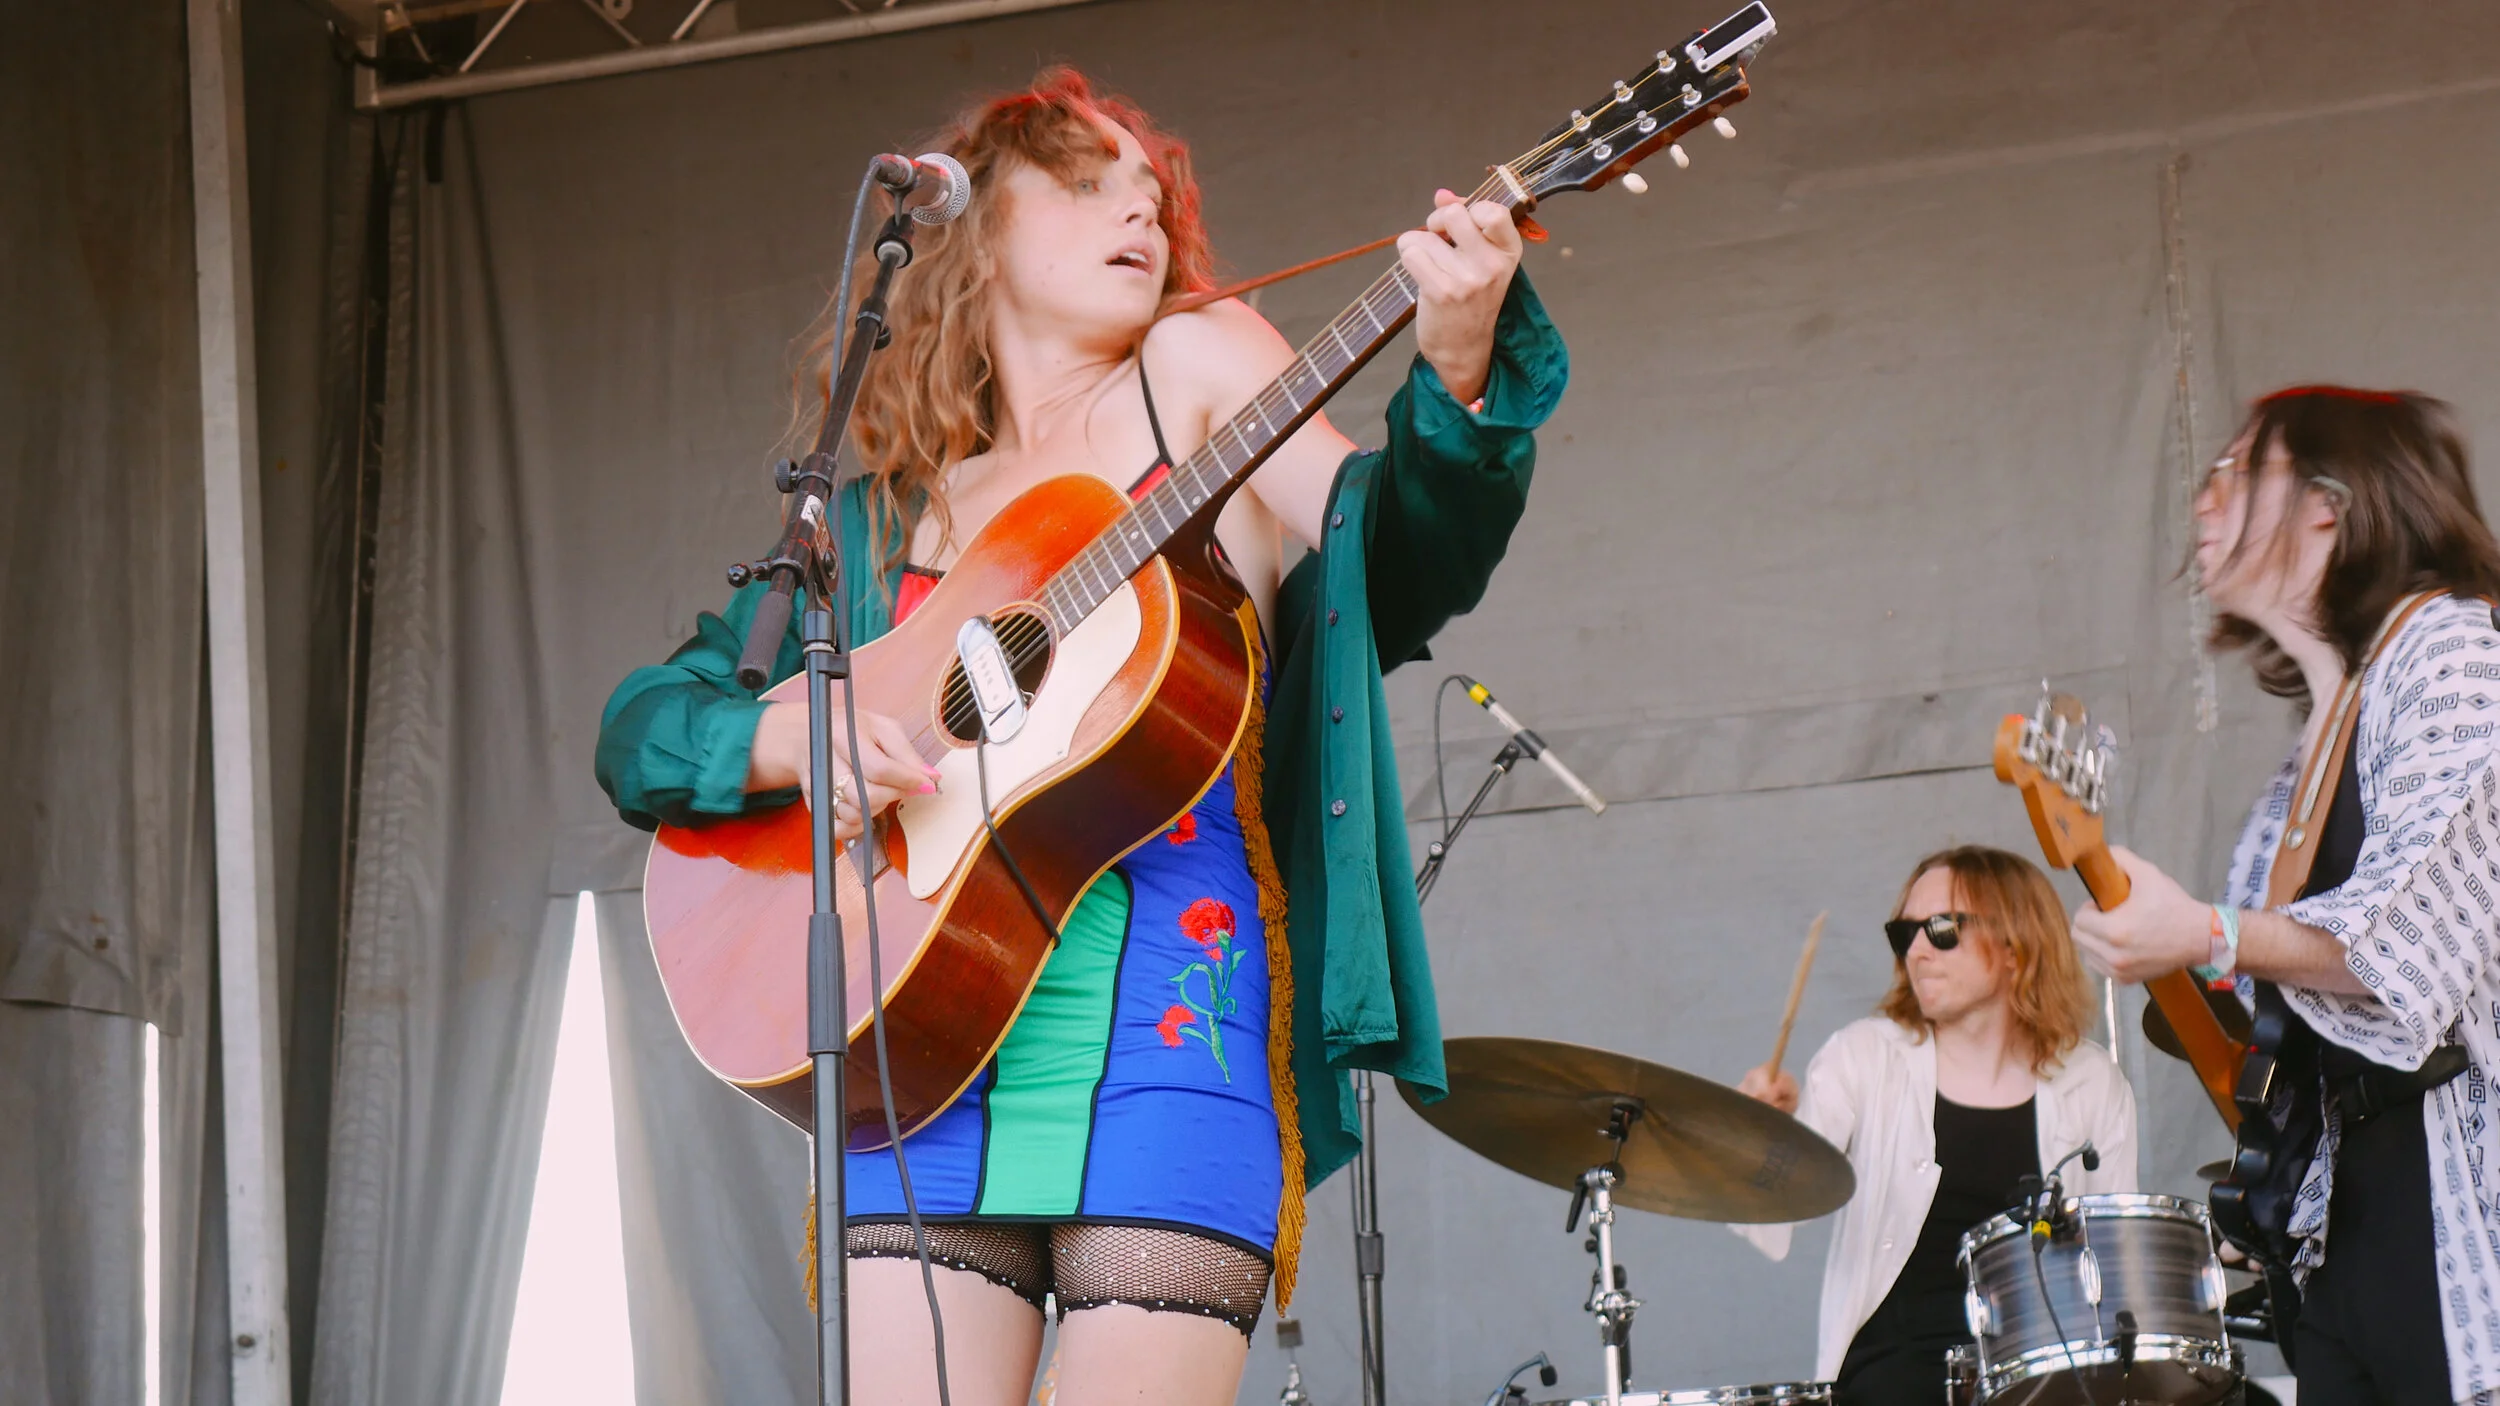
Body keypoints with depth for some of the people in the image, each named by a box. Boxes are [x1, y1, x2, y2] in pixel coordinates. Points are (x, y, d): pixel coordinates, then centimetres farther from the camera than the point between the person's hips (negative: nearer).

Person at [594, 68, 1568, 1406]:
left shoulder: (1197, 369, 13)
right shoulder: (879, 520, 17)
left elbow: (1390, 573, -3)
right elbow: (641, 722, 15)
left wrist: (1458, 379, -23)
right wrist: (777, 737, -8)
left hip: (1167, 1026, -2)